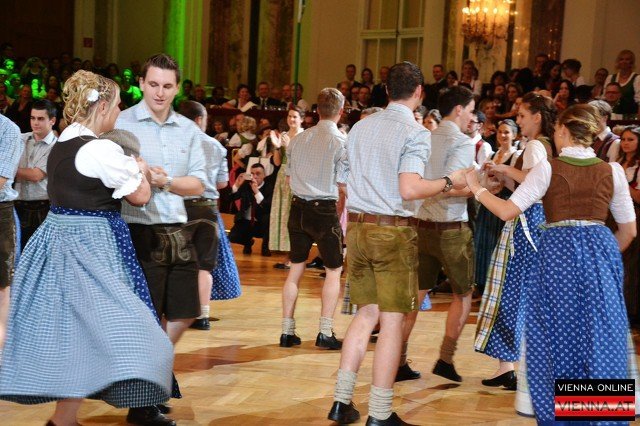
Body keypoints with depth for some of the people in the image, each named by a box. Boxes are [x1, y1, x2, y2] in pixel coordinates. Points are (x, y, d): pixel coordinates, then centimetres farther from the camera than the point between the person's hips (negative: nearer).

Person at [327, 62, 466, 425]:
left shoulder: (361, 127, 10)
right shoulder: (415, 133, -10)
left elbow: (350, 180, 13)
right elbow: (409, 189, -20)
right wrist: (448, 183, -7)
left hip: (358, 227, 7)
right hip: (394, 231, -6)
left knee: (367, 313, 16)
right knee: (392, 321, 0)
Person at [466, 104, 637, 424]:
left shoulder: (548, 168, -4)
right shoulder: (612, 170, 4)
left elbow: (507, 211, -8)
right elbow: (629, 230, 9)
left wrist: (478, 189, 7)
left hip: (558, 252, -2)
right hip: (601, 250, 2)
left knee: (558, 337, 11)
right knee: (601, 340, 8)